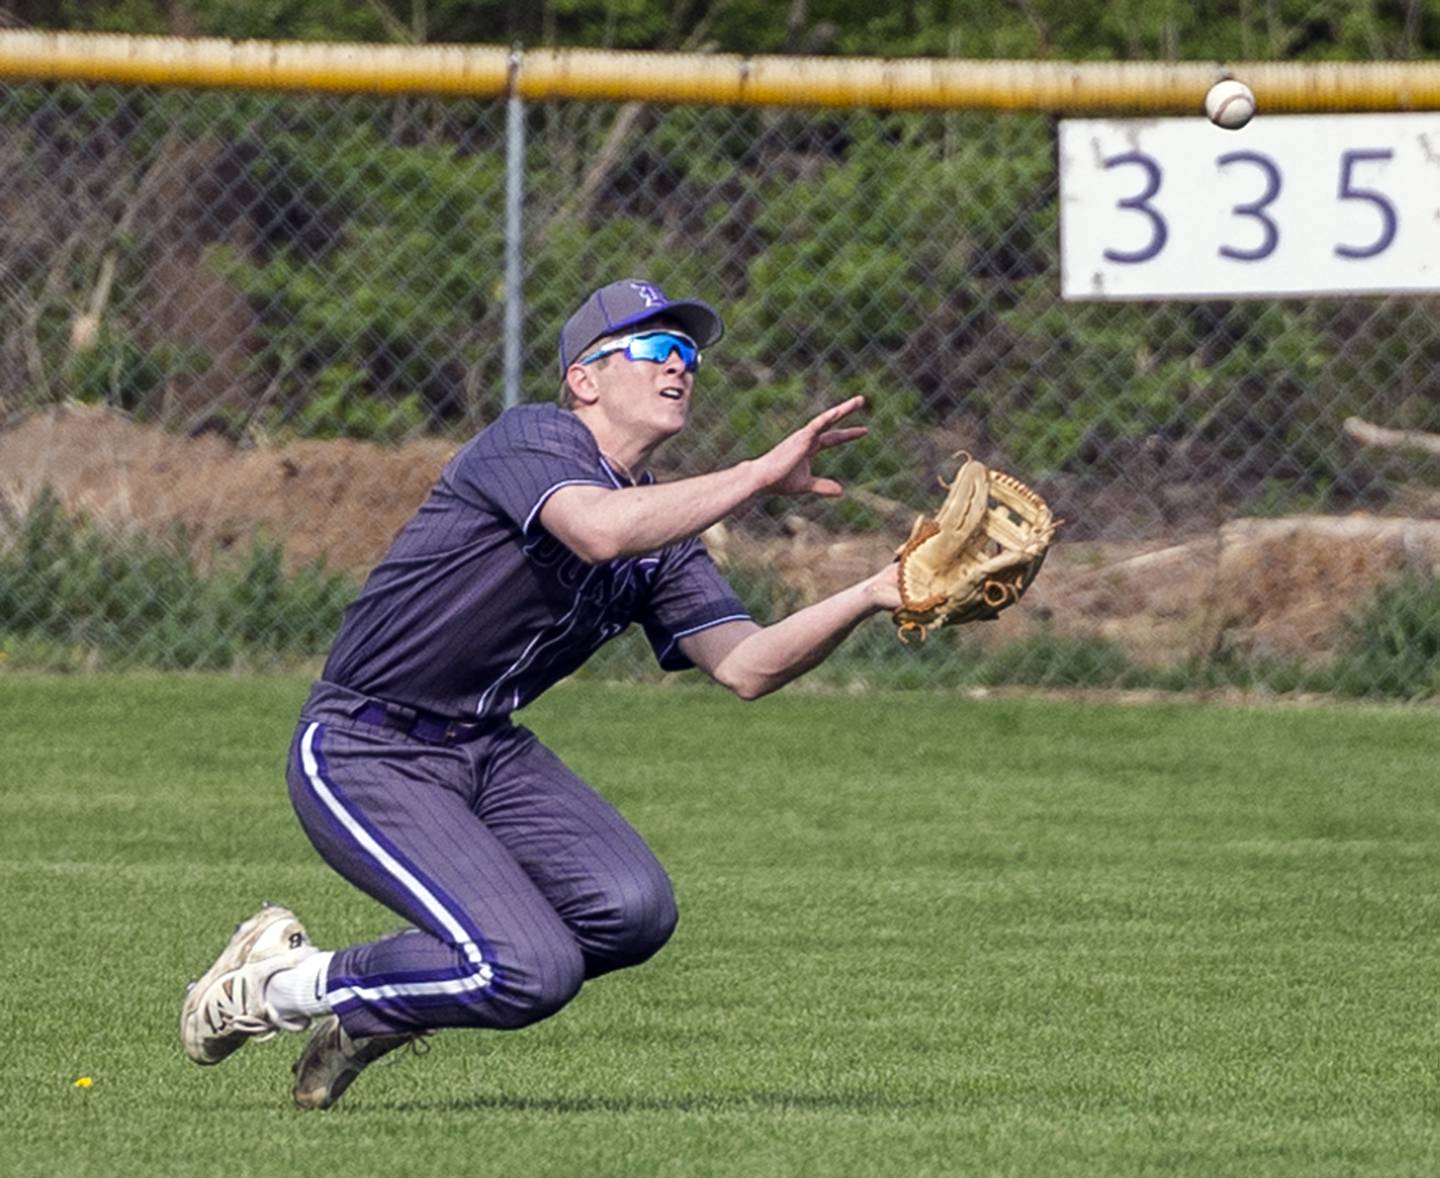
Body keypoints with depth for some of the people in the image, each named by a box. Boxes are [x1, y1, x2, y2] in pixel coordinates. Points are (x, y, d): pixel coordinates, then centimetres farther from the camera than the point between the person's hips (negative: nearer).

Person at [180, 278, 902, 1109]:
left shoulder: (663, 533, 11)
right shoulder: (532, 439, -13)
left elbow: (746, 667, 0)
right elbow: (599, 530, -35)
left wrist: (870, 599, -15)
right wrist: (764, 475, -34)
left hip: (491, 754, 9)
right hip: (364, 754, -9)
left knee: (633, 911, -17)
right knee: (535, 972, -24)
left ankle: (367, 1010, 4)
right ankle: (290, 983, 0)